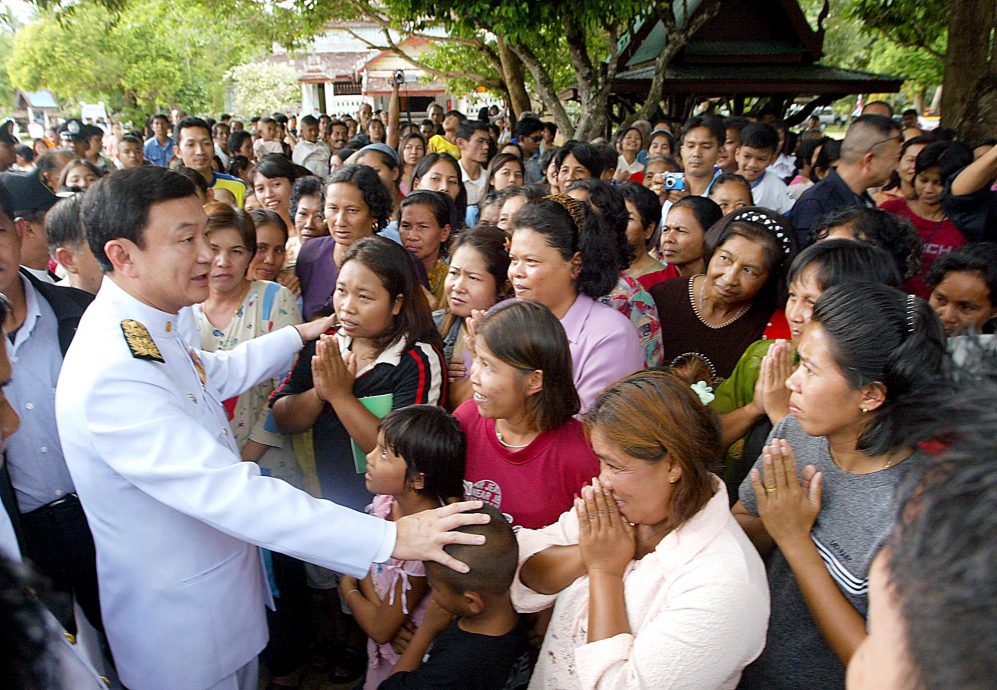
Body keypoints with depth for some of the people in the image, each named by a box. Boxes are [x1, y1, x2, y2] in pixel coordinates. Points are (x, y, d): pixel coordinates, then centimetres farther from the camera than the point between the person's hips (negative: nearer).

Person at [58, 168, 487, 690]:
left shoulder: (145, 324, -3)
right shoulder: (111, 376, -34)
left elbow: (213, 373, 17)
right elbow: (230, 494, -39)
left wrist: (300, 335, 22)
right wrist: (389, 538, -40)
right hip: (181, 628, -8)